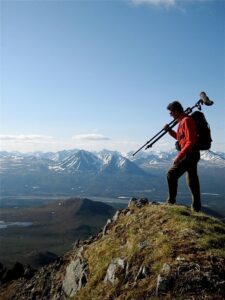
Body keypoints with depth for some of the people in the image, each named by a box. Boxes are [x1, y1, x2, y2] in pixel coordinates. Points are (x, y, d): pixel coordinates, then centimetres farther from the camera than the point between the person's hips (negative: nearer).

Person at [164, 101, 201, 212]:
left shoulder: (187, 120, -16)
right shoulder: (182, 121, 14)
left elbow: (190, 142, -23)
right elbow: (181, 138, 26)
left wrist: (179, 156, -24)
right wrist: (170, 130, 13)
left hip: (189, 154, -10)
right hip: (191, 154, 10)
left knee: (172, 174, -12)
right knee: (192, 180, 14)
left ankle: (171, 200, -4)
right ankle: (196, 206, 23)